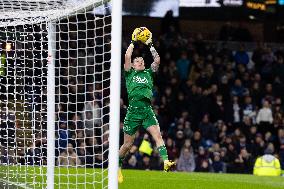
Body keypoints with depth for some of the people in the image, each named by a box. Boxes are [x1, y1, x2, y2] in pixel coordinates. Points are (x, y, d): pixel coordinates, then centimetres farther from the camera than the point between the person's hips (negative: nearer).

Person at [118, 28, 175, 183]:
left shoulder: (149, 73, 18)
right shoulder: (129, 73, 10)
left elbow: (157, 60, 7)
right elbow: (127, 57, -3)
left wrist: (149, 45, 8)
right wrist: (133, 42, 5)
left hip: (147, 110, 2)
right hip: (133, 110, -2)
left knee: (157, 135, -19)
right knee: (127, 144, 4)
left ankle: (166, 161, -30)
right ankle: (117, 166, 24)